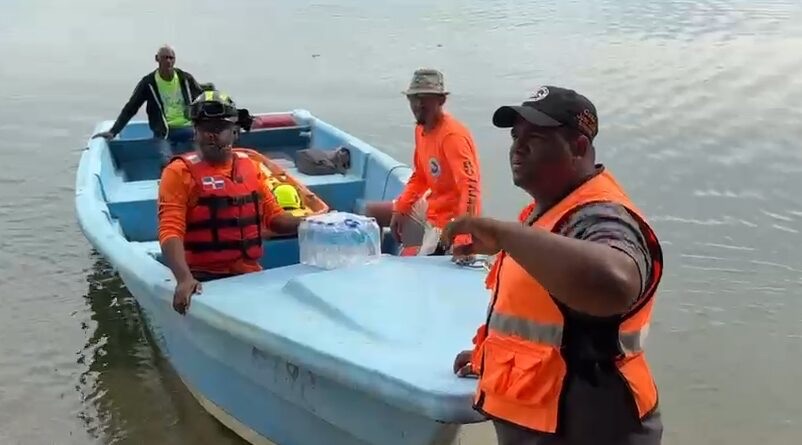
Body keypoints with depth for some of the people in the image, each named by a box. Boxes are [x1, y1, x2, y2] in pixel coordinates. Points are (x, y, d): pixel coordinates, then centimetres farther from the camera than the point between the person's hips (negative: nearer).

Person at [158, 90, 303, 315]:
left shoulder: (249, 166, 10)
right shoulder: (180, 172, -6)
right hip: (204, 279, -5)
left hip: (249, 274, 5)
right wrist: (184, 278, -30)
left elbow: (272, 215, 17)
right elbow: (171, 231, -15)